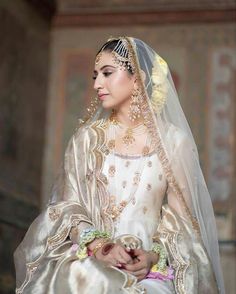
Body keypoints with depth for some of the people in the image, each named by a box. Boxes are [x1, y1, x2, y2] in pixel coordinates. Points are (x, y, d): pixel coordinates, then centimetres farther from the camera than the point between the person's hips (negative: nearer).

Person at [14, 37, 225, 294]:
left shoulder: (173, 140, 5)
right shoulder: (88, 137, 10)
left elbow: (178, 215, 5)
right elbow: (68, 207, 6)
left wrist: (154, 255, -14)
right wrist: (99, 246, -13)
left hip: (150, 267, -1)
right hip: (89, 259, 1)